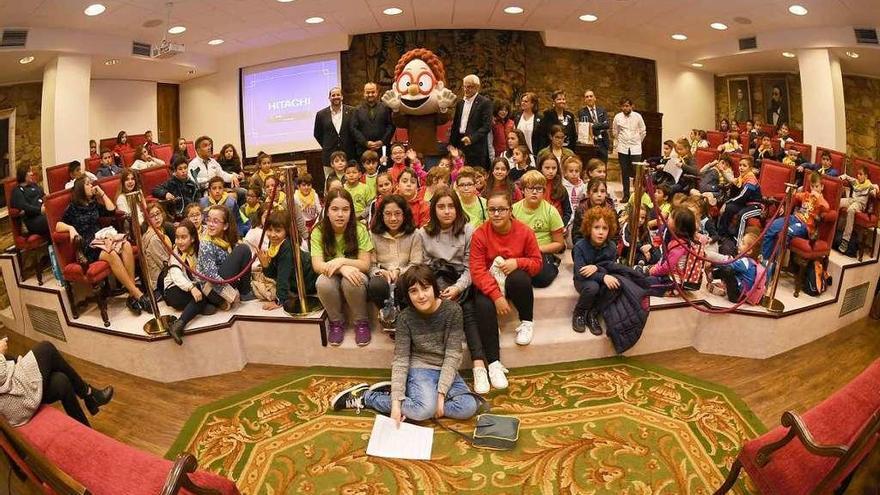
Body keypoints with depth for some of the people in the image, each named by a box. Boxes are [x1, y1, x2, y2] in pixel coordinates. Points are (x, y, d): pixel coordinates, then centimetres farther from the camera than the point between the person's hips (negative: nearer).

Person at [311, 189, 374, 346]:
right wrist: (341, 268, -36)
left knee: (350, 282, -35)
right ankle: (337, 322, -5)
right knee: (323, 283, -33)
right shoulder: (318, 232, -10)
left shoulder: (359, 229, -13)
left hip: (355, 276, -1)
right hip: (332, 276, 1)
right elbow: (317, 265, -17)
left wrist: (342, 261, -30)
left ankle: (361, 322, -8)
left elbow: (365, 264, -12)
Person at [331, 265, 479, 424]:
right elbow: (400, 360, -13)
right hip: (419, 369, -3)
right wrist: (396, 402, -24)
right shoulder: (406, 317, -12)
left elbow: (452, 355, -11)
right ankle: (364, 396, -11)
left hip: (446, 371, 3)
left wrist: (441, 393, -20)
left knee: (469, 407, -24)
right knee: (425, 409, -32)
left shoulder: (452, 310, -12)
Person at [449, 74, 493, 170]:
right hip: (460, 146, 5)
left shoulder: (485, 103, -4)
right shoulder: (460, 103, 16)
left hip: (476, 149, -5)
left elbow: (487, 126, -12)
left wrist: (471, 138, -23)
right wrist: (452, 143, 11)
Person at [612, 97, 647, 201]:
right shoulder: (617, 117, 1)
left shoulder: (637, 116, -1)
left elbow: (643, 132, 9)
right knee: (625, 173, 4)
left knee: (637, 172, -8)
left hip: (635, 148, -1)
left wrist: (638, 142, 14)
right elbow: (615, 132, 16)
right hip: (622, 148, 1)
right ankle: (626, 195, 12)